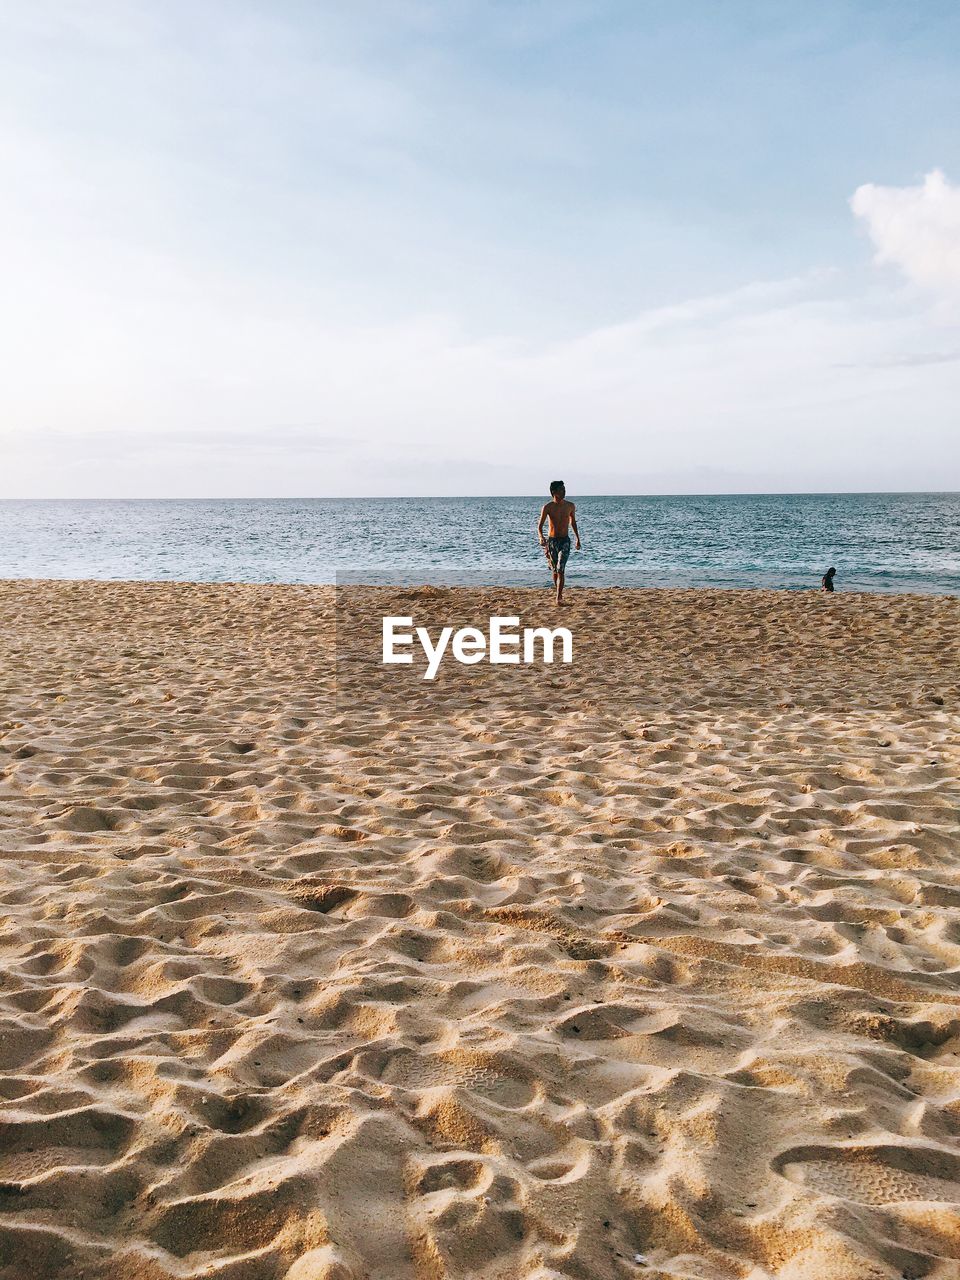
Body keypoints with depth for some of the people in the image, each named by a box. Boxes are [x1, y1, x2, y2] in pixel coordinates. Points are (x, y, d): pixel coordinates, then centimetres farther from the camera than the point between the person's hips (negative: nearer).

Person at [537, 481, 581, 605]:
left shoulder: (570, 506, 0)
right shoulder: (547, 507, -7)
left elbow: (573, 522, 17)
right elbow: (540, 525, -9)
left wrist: (578, 539, 20)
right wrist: (541, 537, -28)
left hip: (565, 541, 0)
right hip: (551, 541, 0)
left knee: (560, 570, -14)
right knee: (554, 570, 12)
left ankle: (559, 598, -17)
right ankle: (559, 592, 33)